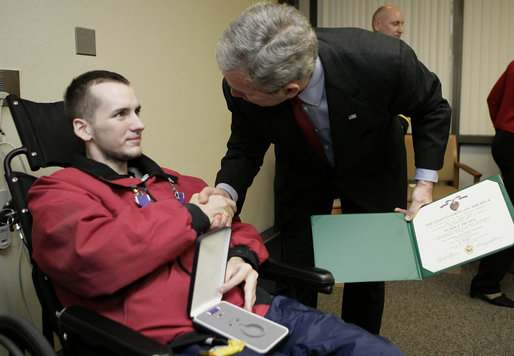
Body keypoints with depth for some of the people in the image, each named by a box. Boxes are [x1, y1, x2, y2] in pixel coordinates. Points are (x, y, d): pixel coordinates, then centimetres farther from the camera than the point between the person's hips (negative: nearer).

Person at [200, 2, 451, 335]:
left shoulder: (384, 59, -37)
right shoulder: (241, 86, -29)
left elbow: (433, 108, -15)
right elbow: (245, 148, -10)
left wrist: (425, 185, -19)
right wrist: (226, 191, -31)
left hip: (372, 170, 0)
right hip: (301, 174, 1)